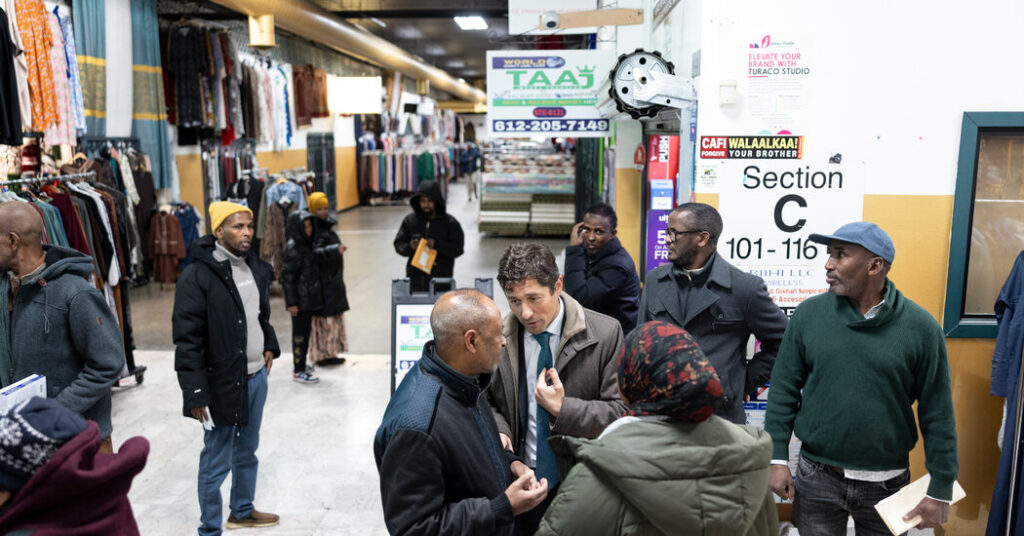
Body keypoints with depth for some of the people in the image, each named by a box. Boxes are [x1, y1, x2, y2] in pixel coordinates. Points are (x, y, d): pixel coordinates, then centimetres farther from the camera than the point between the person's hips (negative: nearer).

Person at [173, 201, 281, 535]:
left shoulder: (257, 268, 5)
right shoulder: (198, 276, -17)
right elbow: (187, 340, -18)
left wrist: (269, 345, 11)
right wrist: (196, 394, -19)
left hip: (256, 376, 7)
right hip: (222, 382, -7)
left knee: (247, 451, 22)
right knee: (216, 461, 4)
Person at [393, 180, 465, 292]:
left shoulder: (450, 223, 0)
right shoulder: (410, 221, 6)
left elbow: (458, 248, -5)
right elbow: (398, 244, 7)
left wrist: (437, 245, -19)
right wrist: (409, 247, -15)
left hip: (440, 280, -2)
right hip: (415, 279, 2)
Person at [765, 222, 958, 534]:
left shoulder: (920, 327, -7)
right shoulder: (809, 314, -4)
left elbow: (937, 415, -3)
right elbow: (784, 390, 0)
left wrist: (940, 490, -2)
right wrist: (778, 458, -4)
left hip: (887, 483, 0)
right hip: (816, 477, 1)